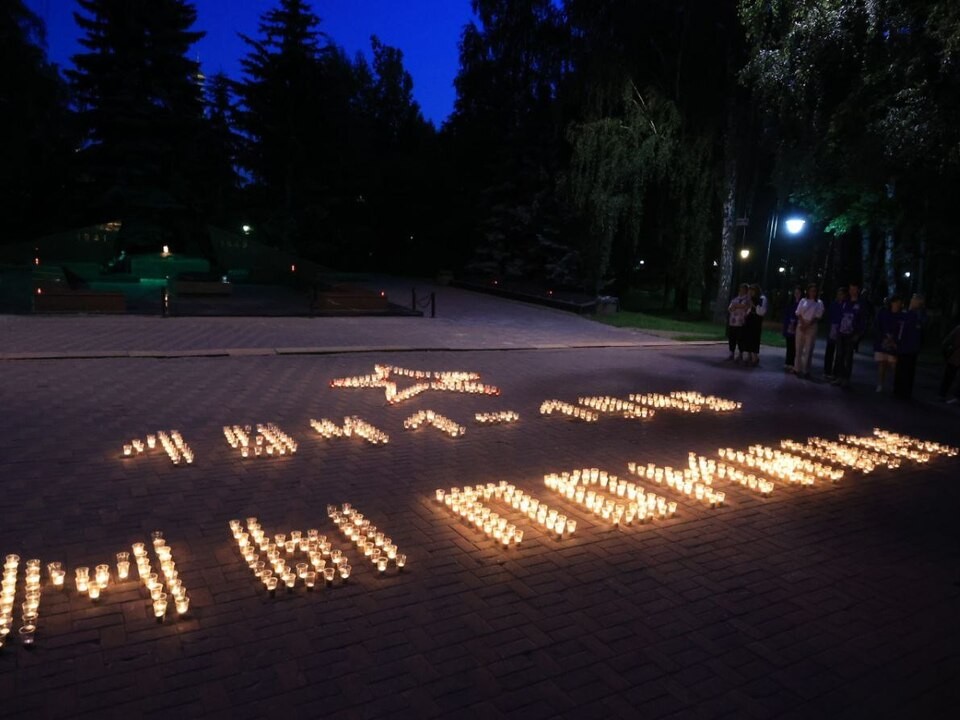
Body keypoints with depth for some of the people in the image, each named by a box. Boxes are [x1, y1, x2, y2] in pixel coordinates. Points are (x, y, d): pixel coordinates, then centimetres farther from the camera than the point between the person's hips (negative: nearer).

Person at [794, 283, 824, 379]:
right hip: (801, 326, 1)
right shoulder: (803, 301, 7)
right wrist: (803, 324, -14)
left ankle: (806, 370, 3)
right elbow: (798, 314, 2)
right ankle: (798, 369, 6)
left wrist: (808, 325, -14)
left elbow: (817, 317, -4)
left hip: (811, 328, -1)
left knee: (808, 350, -1)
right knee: (799, 349, 1)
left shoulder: (819, 303, 3)